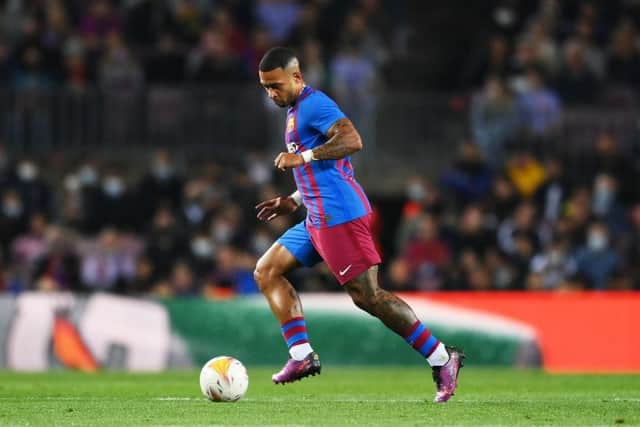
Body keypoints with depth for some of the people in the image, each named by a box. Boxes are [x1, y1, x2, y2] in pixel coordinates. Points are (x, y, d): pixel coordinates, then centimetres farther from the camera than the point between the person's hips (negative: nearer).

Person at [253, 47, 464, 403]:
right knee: (267, 271, 10)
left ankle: (442, 359, -9)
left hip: (339, 216, -11)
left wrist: (302, 157, -23)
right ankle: (302, 356, 2)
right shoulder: (297, 111, 22)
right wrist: (293, 202, 24)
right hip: (318, 219, 11)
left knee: (367, 296, -13)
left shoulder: (313, 104, -9)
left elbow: (352, 141, -26)